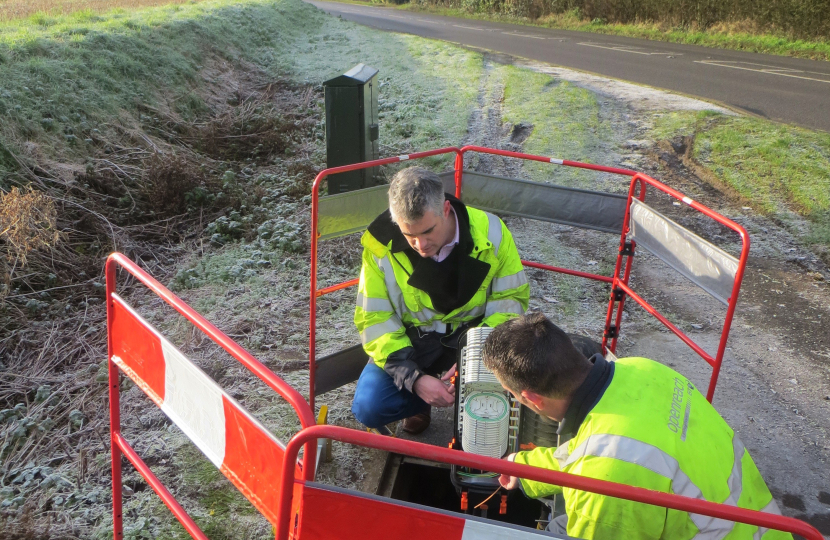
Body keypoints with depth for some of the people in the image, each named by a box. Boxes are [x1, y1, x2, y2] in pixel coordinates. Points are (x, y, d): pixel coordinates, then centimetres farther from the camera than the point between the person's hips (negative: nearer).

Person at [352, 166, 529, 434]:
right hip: (410, 341, 0)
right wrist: (414, 379, -24)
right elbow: (374, 318, -13)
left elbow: (511, 300, -7)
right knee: (368, 408, -22)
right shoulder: (381, 242, -17)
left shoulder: (489, 232, -16)